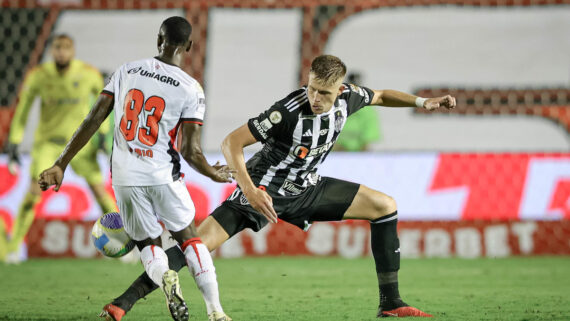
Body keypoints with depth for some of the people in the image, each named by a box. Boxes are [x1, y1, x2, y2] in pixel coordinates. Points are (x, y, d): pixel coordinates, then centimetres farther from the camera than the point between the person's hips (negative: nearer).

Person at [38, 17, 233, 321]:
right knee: (188, 238, 18)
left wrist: (60, 165, 4)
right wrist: (215, 175, 12)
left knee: (149, 244, 17)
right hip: (163, 176, -2)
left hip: (125, 177, 2)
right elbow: (190, 151, -8)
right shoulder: (190, 89, -6)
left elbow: (93, 120, 0)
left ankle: (163, 275, -18)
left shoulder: (126, 70, 2)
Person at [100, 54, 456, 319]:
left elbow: (379, 96, 14)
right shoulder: (289, 111, -31)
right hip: (265, 191, -7)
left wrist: (423, 102, 8)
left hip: (305, 188, 7)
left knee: (385, 206, 3)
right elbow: (232, 143, -29)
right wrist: (249, 191, -39)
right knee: (200, 242, -21)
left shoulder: (346, 98, -12)